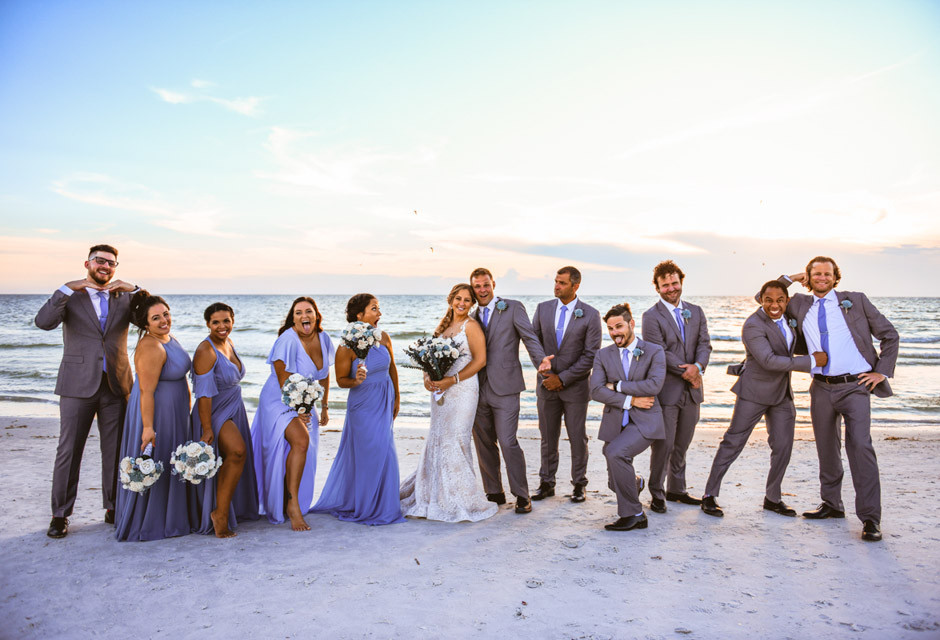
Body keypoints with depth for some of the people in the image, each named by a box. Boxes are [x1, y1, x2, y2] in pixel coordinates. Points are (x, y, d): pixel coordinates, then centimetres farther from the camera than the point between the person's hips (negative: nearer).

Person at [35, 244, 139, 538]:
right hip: (79, 385, -2)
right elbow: (44, 321, -12)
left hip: (116, 385, 2)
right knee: (69, 450, 1)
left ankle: (113, 508, 20)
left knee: (115, 450, 8)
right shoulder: (70, 296, 5)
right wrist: (67, 289, -18)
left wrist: (134, 290, -13)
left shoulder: (123, 298, 11)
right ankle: (60, 514, 12)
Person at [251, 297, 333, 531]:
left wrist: (324, 406, 15)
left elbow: (324, 375, 11)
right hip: (280, 403, -7)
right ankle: (292, 504, -20)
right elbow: (284, 381, -19)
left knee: (301, 458, 8)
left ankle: (286, 505, 28)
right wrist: (296, 409, -21)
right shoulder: (288, 341, -21)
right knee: (301, 440, -29)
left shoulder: (322, 338, -1)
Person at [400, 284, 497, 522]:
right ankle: (436, 495, 23)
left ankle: (460, 500, 9)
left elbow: (480, 360, -12)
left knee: (456, 440, -5)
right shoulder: (444, 324, 13)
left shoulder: (471, 326, -6)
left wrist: (452, 380, -16)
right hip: (440, 389, 7)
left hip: (462, 389, -6)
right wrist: (427, 377, -3)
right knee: (437, 439, 9)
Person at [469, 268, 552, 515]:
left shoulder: (513, 308, 1)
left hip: (504, 387, -5)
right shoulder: (473, 318, 17)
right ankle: (494, 493, 24)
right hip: (479, 389, 5)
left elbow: (529, 337, -9)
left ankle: (522, 496, 5)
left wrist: (540, 359, -27)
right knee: (483, 443, 9)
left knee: (507, 442, -9)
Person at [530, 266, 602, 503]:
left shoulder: (590, 315, -7)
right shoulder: (543, 308, 3)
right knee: (548, 437, 10)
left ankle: (579, 484, 21)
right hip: (547, 384, 3)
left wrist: (563, 378, -12)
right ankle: (546, 483, 22)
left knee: (578, 437, 7)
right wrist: (546, 375, -4)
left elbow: (591, 355, -9)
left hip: (575, 386, -2)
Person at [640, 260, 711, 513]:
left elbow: (704, 343, 4)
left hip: (691, 389, 5)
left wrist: (698, 366, -15)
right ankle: (657, 494, 11)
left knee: (682, 444, 14)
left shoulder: (695, 311, 12)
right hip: (666, 390, -5)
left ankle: (676, 489, 27)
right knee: (664, 444, -3)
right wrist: (686, 372, -14)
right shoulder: (651, 316, -5)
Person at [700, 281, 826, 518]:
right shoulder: (753, 325, -19)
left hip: (782, 392, 7)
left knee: (783, 447, 7)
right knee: (733, 444, -3)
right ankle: (709, 496, 5)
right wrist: (811, 361, -22)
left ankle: (772, 498, 23)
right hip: (755, 392, -7)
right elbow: (768, 361, -26)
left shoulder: (786, 316, 5)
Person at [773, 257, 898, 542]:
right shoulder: (800, 304, 10)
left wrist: (883, 371, 0)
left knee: (860, 446, -14)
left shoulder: (855, 300, 4)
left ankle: (870, 518, -9)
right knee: (827, 448, 12)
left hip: (855, 386, -3)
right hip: (822, 388, 4)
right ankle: (832, 505, 27)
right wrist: (788, 278, 8)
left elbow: (889, 335, 8)